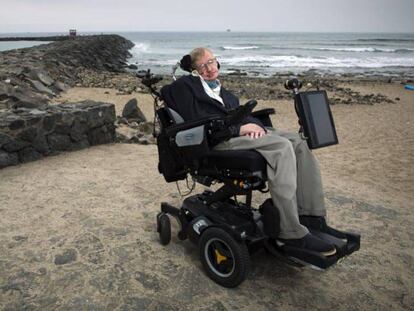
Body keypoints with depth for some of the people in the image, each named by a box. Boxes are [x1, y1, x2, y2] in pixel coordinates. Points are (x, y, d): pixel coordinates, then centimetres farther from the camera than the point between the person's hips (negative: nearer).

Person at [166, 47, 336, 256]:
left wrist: (255, 125, -5)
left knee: (298, 143, -13)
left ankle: (312, 218, -12)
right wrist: (239, 128, -13)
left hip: (241, 131, 8)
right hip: (217, 139, -7)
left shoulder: (223, 91, 33)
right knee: (282, 146, -28)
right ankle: (291, 234, -28)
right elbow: (196, 119, -7)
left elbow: (240, 113, 21)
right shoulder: (184, 85, 9)